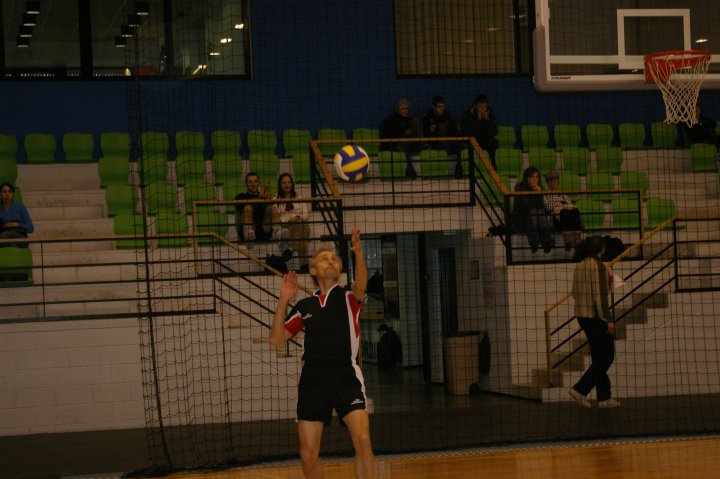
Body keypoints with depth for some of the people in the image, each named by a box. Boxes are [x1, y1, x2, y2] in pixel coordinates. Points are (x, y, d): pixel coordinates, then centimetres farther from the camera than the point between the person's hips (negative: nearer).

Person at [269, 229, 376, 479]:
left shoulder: (348, 296, 6)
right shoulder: (305, 306, 15)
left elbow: (361, 285, -18)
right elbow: (277, 339, 12)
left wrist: (359, 253, -36)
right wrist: (283, 301, 3)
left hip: (347, 376, -3)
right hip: (313, 380, 3)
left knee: (363, 441, -20)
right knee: (308, 454, 2)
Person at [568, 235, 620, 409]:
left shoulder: (579, 266, 9)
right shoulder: (598, 266, -15)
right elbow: (600, 295, -20)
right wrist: (608, 320, -17)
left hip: (582, 315, 8)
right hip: (596, 316, -8)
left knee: (598, 357, 13)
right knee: (606, 357, 1)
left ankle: (604, 398, 15)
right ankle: (580, 389, -8)